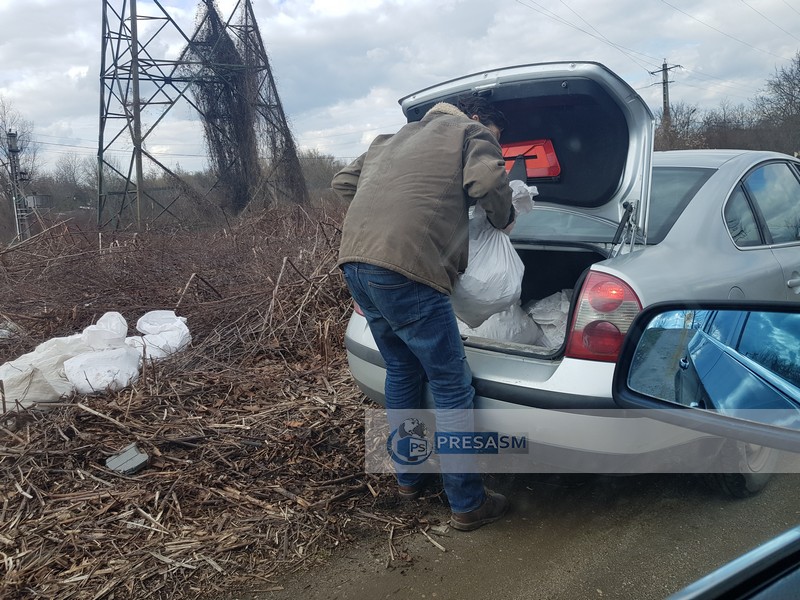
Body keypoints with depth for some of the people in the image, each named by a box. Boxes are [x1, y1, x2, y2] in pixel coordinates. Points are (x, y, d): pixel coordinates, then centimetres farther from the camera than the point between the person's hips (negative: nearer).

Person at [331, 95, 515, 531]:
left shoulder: (393, 139, 32)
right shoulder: (471, 132, 12)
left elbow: (343, 181, 31)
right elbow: (487, 180, -7)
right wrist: (504, 220, 11)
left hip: (354, 259, 8)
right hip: (407, 269, -8)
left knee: (402, 371, 23)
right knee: (452, 388, 2)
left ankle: (408, 478, 35)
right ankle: (468, 504, 11)